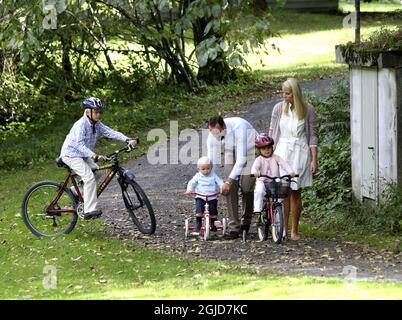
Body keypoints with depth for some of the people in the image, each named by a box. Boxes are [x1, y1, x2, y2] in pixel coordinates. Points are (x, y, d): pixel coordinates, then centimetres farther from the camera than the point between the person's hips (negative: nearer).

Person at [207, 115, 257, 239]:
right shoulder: (212, 136, -21)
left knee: (246, 187, -15)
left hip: (249, 151, -4)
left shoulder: (239, 128, -38)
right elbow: (211, 160, -11)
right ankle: (234, 228, -10)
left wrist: (229, 181, -37)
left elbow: (241, 158, -36)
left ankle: (246, 220, 12)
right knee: (231, 188, -13)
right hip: (231, 153, 4)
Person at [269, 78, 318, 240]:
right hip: (282, 151, 1)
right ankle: (283, 228, 3)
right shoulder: (279, 108, 1)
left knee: (295, 192, 1)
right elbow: (272, 132, 8)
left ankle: (294, 231, 10)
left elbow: (312, 135, 2)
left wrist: (314, 159, -2)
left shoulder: (307, 110, -2)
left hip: (300, 153, -1)